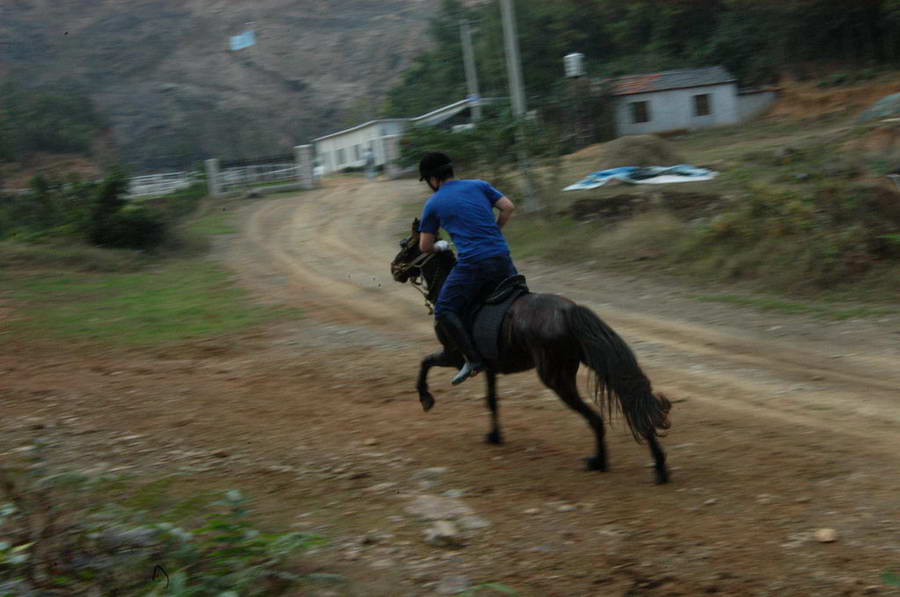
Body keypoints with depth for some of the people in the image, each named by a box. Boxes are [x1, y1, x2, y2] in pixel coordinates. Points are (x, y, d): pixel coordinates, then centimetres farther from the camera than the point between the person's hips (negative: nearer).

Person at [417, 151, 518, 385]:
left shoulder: (433, 204, 8)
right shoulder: (479, 186, 14)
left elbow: (425, 246, 9)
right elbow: (508, 208, 8)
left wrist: (442, 246, 30)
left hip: (471, 263, -4)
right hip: (502, 258, 4)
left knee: (444, 311, 5)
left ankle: (473, 359, -6)